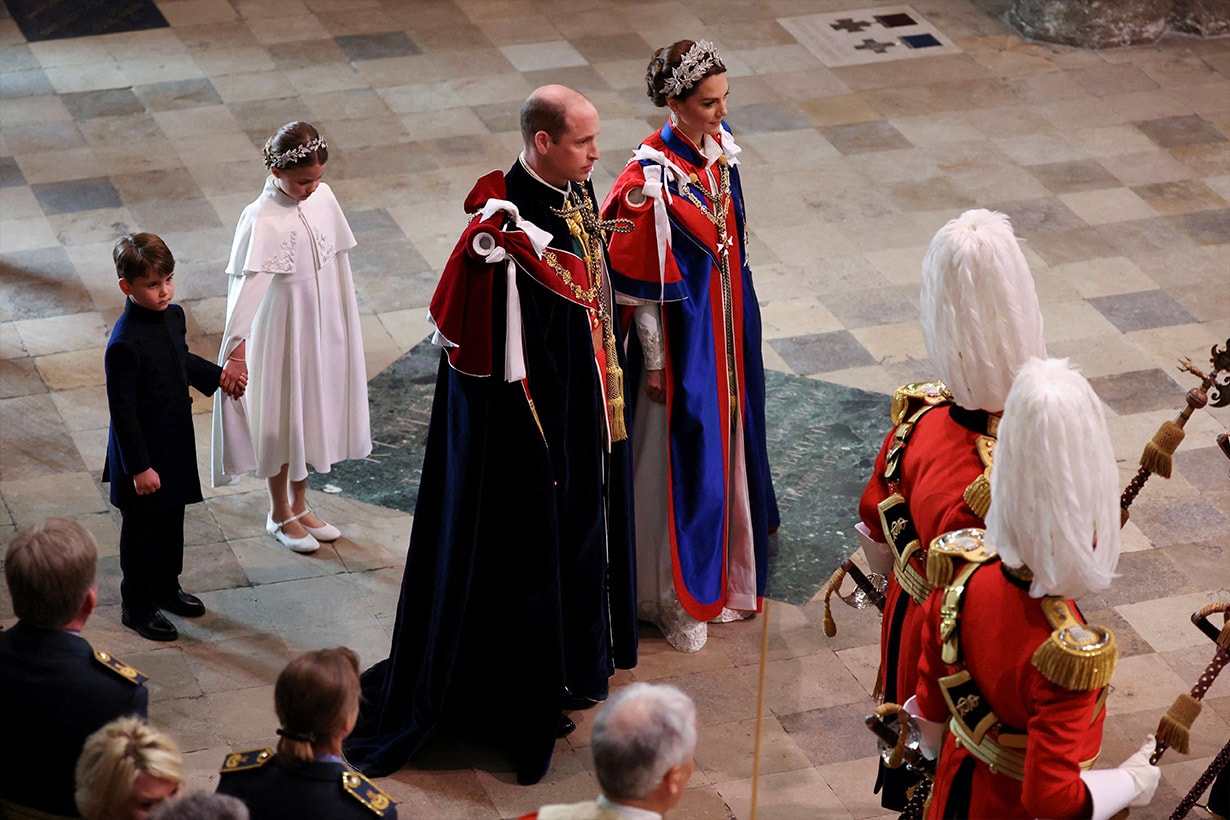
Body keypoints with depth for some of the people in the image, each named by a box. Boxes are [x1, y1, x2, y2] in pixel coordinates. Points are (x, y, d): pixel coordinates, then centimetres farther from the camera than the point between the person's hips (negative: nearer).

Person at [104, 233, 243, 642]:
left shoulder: (173, 316, -4)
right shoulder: (125, 344, -29)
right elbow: (122, 411, -23)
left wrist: (217, 377, 8)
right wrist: (139, 467, -20)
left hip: (176, 445, 8)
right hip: (143, 451, -8)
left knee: (172, 520, 23)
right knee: (142, 531, 9)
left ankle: (167, 588, 44)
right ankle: (137, 607, 27)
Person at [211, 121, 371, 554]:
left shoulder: (323, 198, -5)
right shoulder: (262, 220, -24)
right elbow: (246, 286, -30)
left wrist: (345, 320, 13)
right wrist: (236, 349, -37)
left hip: (323, 328, 6)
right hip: (282, 332, -6)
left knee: (312, 412, 19)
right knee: (281, 420, 10)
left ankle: (299, 505, 37)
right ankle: (280, 514, 29)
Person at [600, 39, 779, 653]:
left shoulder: (719, 150, -3)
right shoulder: (650, 178, -25)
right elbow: (637, 281, -18)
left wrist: (741, 323, 17)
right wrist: (654, 361, -14)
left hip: (729, 326, 8)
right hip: (681, 333, -8)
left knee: (726, 442, 20)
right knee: (682, 457, 5)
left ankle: (722, 570, 39)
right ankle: (676, 600, 21)